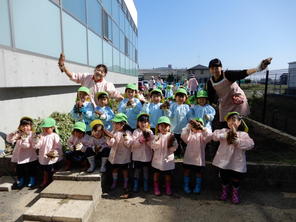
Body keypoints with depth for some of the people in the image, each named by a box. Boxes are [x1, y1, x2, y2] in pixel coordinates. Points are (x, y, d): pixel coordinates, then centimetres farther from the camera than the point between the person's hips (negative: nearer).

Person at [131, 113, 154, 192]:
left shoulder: (150, 132, -1)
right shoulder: (136, 132, -5)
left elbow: (152, 145, -7)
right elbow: (134, 144, -13)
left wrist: (148, 139, -23)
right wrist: (141, 140, -26)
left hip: (147, 156, 1)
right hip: (137, 156, -1)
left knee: (146, 171, 14)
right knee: (137, 171, 11)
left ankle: (145, 186, 31)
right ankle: (135, 186, 29)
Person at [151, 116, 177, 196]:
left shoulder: (171, 136, -4)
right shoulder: (157, 136, -2)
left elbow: (174, 148, -8)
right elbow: (153, 146, -10)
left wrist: (171, 145, -28)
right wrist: (157, 142, -27)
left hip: (168, 159, 0)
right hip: (157, 159, 1)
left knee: (168, 174, 12)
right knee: (156, 173, 12)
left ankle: (168, 189, 31)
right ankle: (156, 188, 29)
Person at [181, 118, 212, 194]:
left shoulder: (202, 135, -2)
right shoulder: (189, 134, -2)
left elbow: (209, 137, -22)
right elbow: (183, 136, -23)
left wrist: (202, 128, -31)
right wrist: (188, 126, -30)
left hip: (199, 158, 0)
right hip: (188, 158, 0)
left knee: (198, 172, 13)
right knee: (187, 171, 11)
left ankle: (197, 188, 30)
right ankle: (186, 187, 28)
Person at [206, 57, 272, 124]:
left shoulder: (227, 74, -20)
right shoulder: (210, 83, -8)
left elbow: (242, 74, -36)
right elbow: (210, 98, -1)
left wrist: (257, 69, -51)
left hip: (238, 102, -4)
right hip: (225, 107, 4)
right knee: (224, 125, 9)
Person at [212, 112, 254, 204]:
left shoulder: (243, 134, -3)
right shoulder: (224, 131, 1)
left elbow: (250, 144, -17)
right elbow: (215, 135, -15)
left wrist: (237, 141, -25)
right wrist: (225, 135, -27)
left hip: (237, 163, -1)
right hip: (224, 161, 1)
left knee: (236, 180, 12)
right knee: (224, 178, 18)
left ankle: (235, 193, 40)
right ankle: (224, 191, 45)